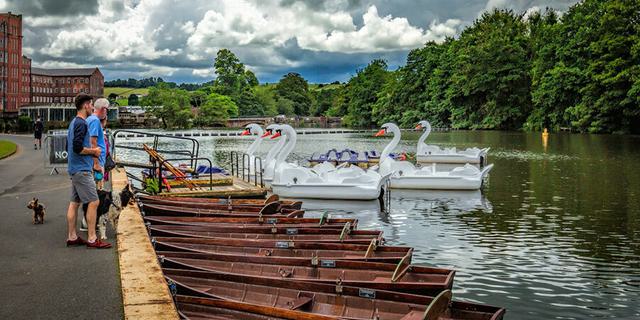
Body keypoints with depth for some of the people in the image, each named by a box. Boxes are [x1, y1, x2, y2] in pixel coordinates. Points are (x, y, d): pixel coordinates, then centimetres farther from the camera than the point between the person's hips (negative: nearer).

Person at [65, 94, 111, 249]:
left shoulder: (74, 122, 16)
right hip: (82, 169, -10)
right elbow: (77, 148, -24)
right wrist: (94, 151, -9)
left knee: (74, 203, 11)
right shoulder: (81, 123, -15)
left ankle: (72, 237, 16)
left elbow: (69, 147, 23)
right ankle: (92, 239, -5)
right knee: (93, 202, -7)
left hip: (74, 169, 10)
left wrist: (90, 150, 16)